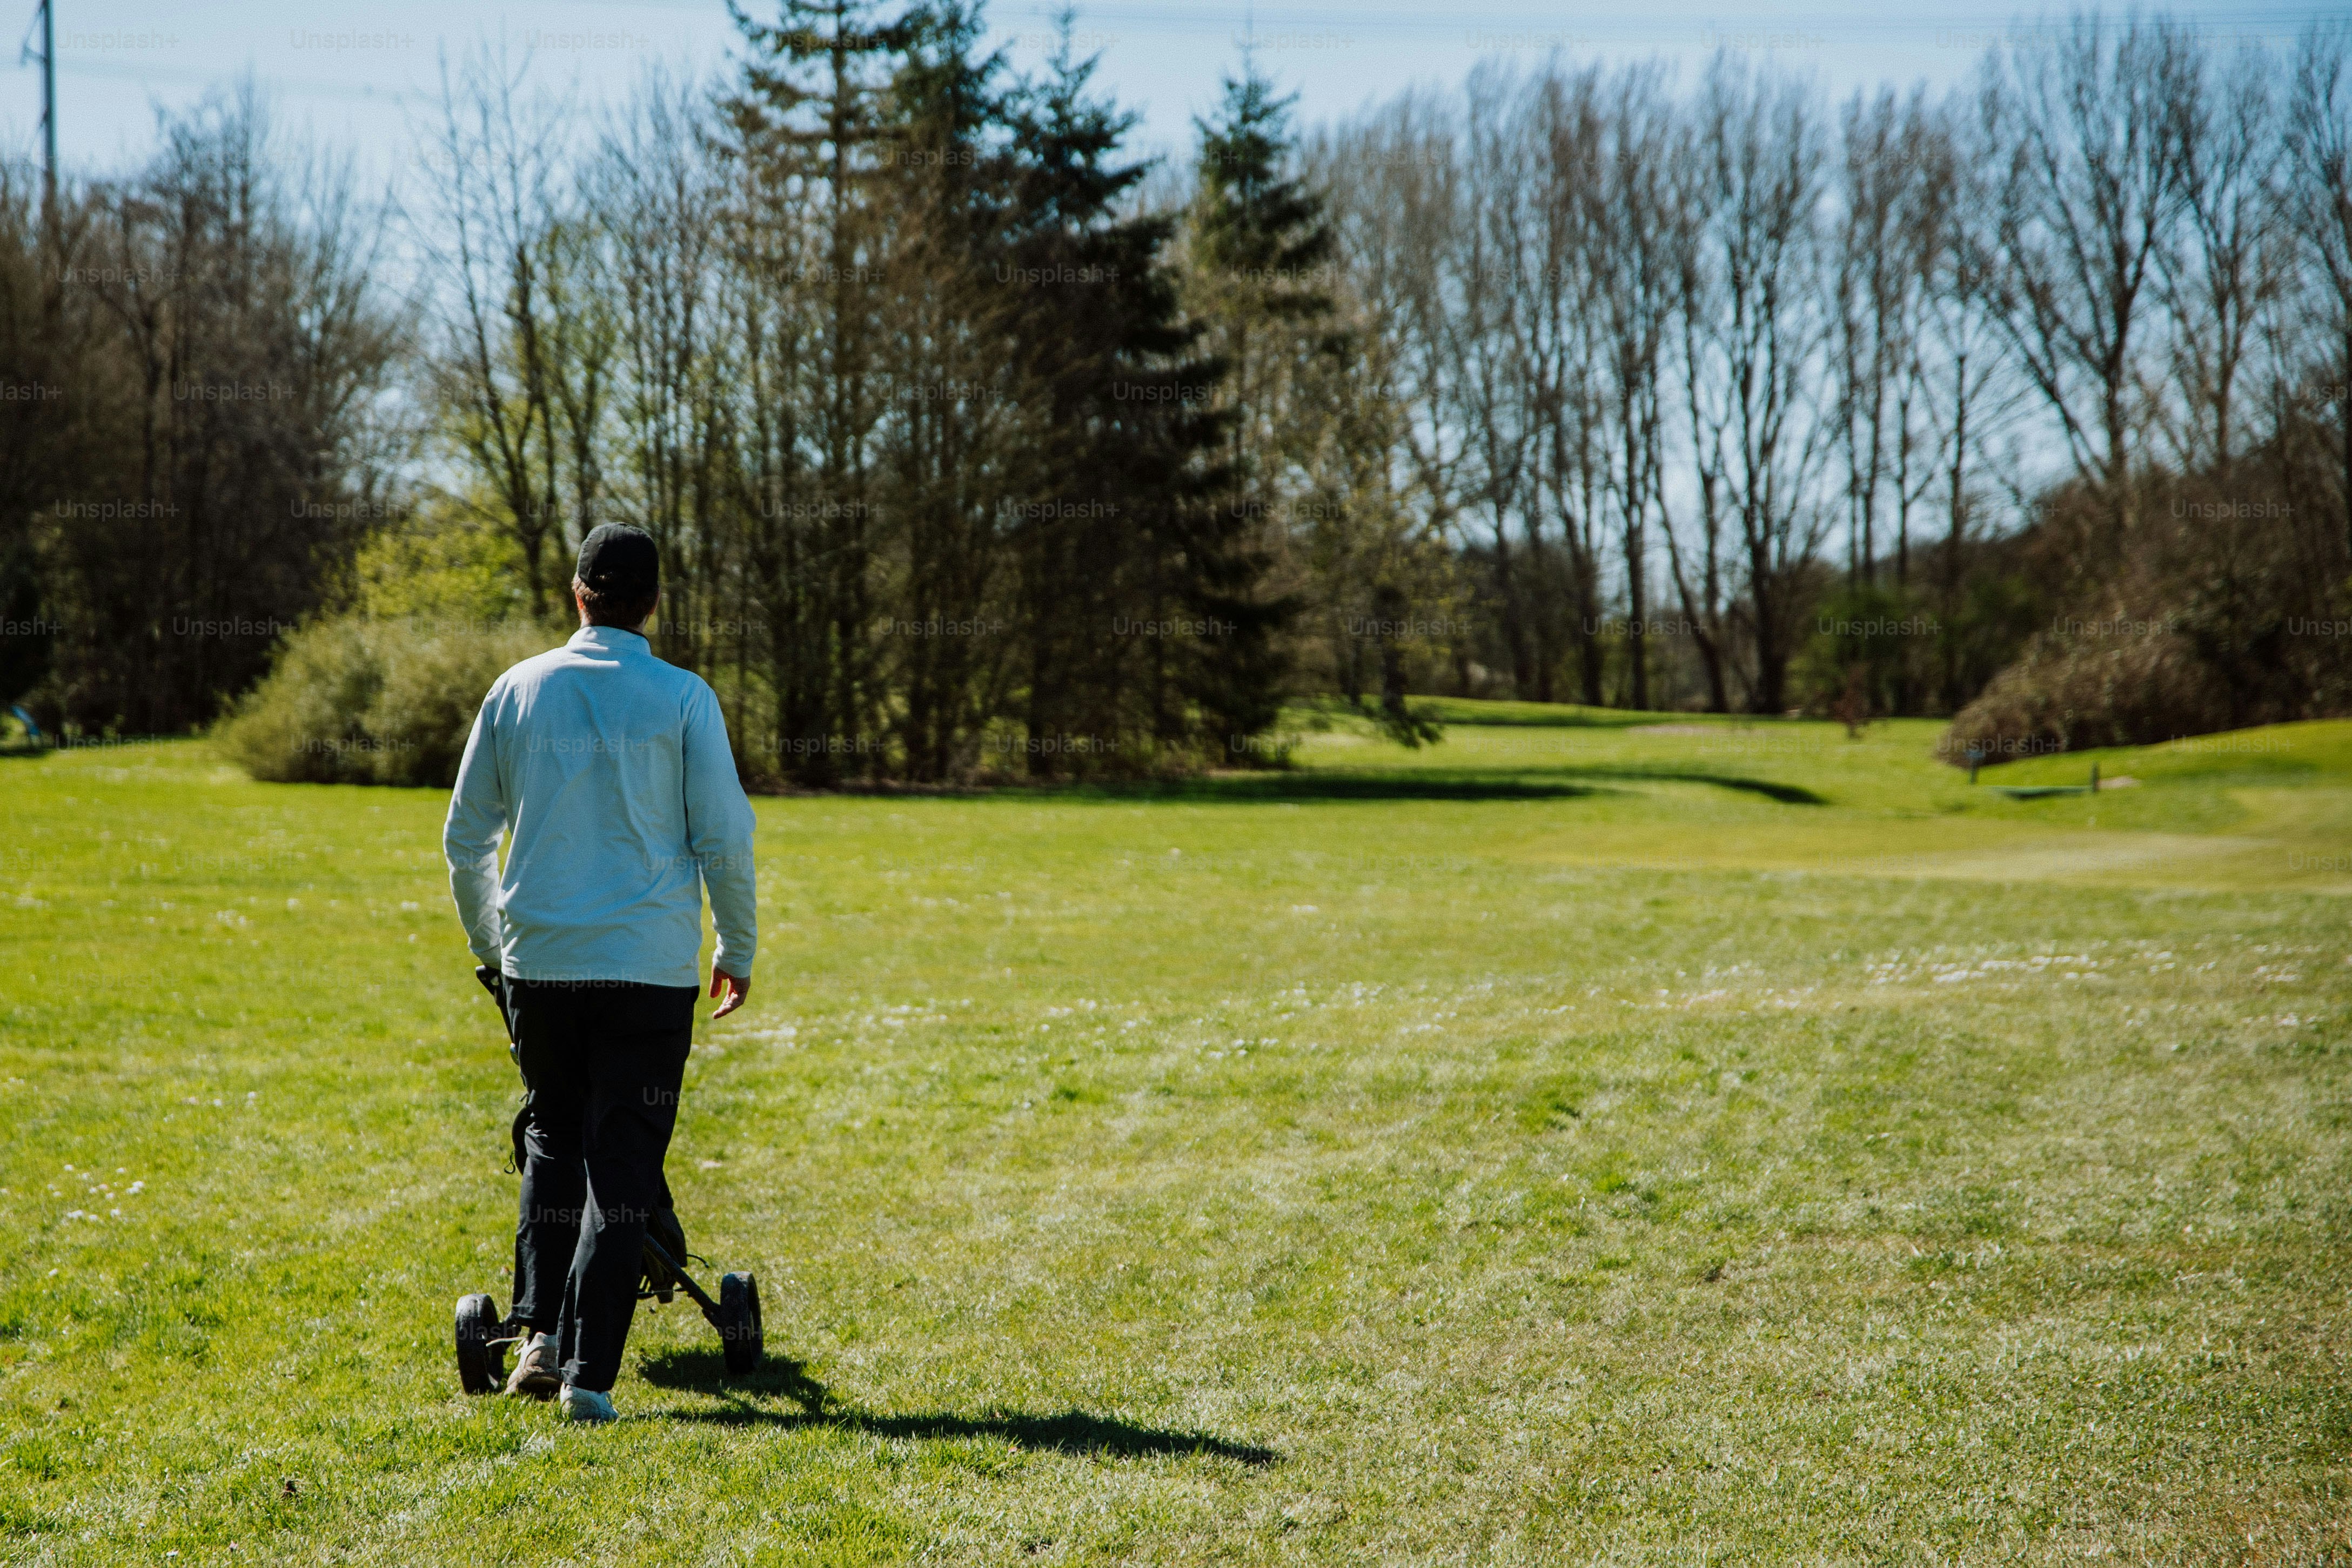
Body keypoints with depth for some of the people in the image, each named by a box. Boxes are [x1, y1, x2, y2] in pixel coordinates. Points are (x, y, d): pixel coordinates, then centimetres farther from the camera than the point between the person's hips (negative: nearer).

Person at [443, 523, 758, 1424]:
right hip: (648, 967, -2)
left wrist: (488, 942, 26)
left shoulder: (519, 690, 5)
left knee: (552, 1137, 20)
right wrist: (738, 949, 10)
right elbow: (723, 839, -4)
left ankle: (540, 1333, 11)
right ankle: (590, 1374, -3)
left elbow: (465, 836, 11)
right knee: (621, 1161, 2)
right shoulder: (682, 700, -3)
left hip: (537, 960, 3)